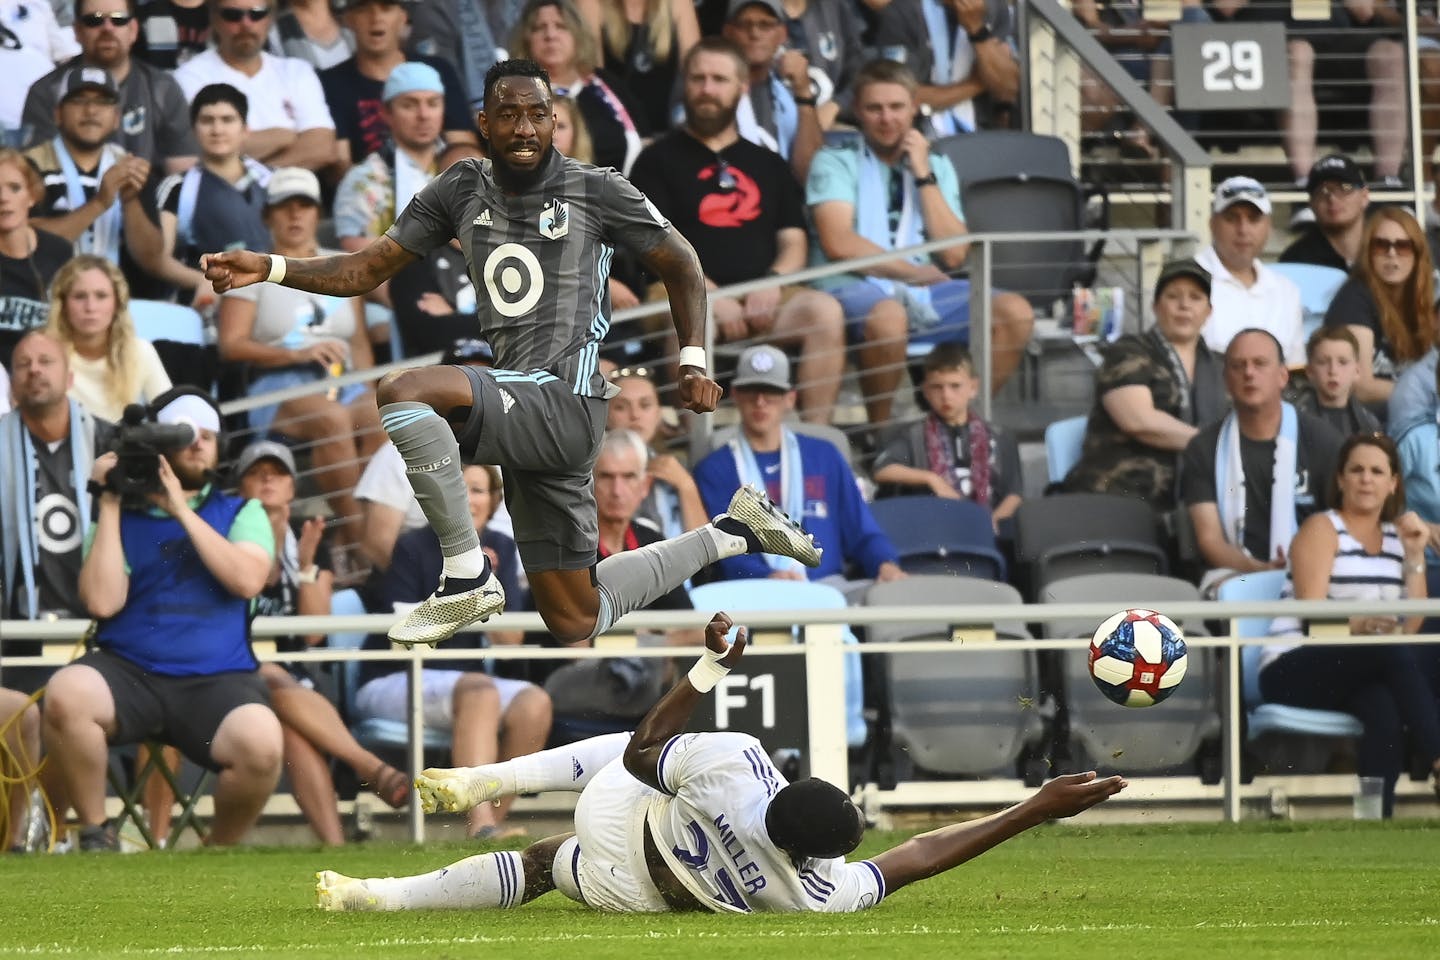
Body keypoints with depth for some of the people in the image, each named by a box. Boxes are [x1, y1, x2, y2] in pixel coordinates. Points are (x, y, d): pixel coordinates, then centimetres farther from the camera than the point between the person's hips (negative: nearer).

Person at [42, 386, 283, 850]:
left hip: (218, 678, 0)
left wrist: (181, 509, -4)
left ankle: (218, 851, -3)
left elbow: (247, 579, -4)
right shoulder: (125, 516, 14)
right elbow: (102, 601, -2)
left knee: (260, 742, -34)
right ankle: (94, 835, -12)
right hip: (129, 670, 0)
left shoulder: (241, 513, 17)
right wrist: (109, 506, 0)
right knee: (65, 692, -34)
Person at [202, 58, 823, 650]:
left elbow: (680, 267, 8)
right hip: (518, 405, 7)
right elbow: (367, 270, 9)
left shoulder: (596, 192, -4)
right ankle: (734, 532, 32)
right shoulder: (462, 189, 8)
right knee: (576, 625, 12)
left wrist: (693, 363, -3)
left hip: (563, 399, -7)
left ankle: (467, 578, -18)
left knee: (403, 394, -30)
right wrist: (268, 268, -4)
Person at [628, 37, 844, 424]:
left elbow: (793, 243, 18)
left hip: (765, 297, 3)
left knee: (825, 310, -28)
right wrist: (710, 295, -15)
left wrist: (773, 281, -6)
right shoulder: (659, 160, 13)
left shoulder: (767, 165, 25)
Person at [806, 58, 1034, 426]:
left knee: (1015, 312, -20)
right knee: (888, 314, -41)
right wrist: (919, 272, -6)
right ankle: (881, 431, -20)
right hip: (854, 289, -5)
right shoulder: (836, 161, 7)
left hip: (925, 295, 5)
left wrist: (923, 176, 2)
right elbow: (838, 244, -10)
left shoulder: (936, 164, 20)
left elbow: (954, 255, 7)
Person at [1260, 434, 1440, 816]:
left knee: (1384, 709, -35)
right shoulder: (1322, 530, 2)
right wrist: (1357, 626, -32)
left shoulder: (1397, 537, 17)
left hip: (1362, 678, 4)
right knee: (1398, 655, -34)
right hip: (1293, 671, -4)